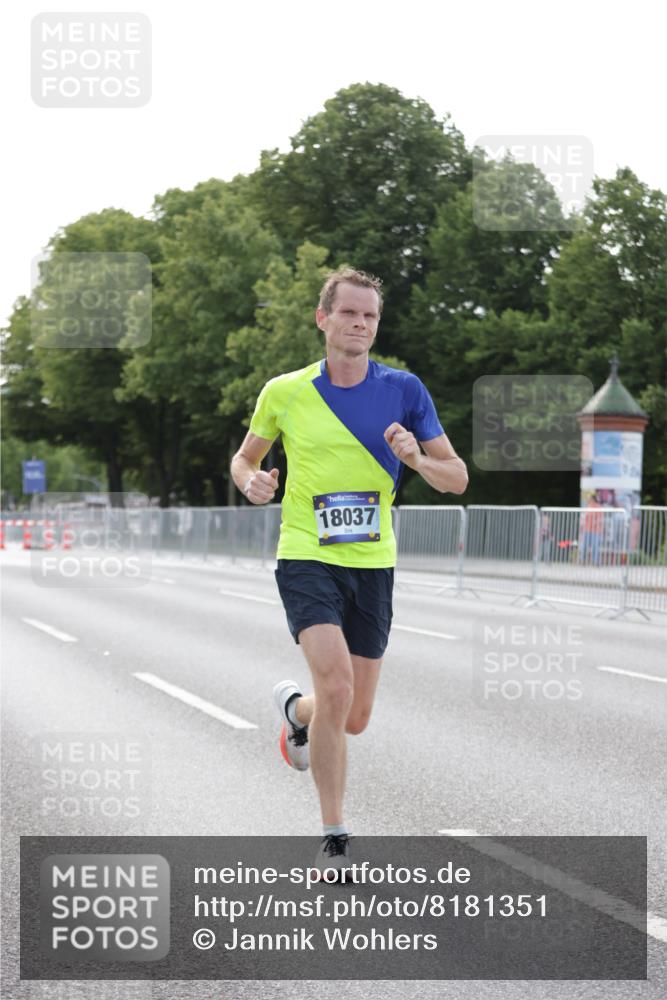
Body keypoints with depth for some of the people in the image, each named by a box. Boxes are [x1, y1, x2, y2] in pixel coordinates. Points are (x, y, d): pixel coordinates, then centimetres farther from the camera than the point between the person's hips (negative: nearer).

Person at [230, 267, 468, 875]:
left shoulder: (404, 390, 0)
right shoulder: (284, 392, -1)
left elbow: (458, 477, 2)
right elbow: (245, 457, 15)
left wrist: (416, 458, -19)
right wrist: (252, 482, -8)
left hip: (372, 564, 2)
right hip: (306, 558, -2)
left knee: (354, 719, 6)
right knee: (336, 686, -24)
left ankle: (296, 710, 44)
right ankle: (334, 835, -9)